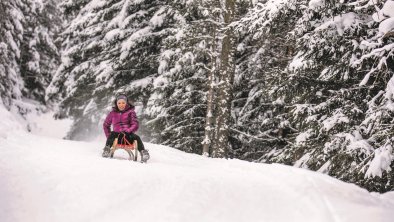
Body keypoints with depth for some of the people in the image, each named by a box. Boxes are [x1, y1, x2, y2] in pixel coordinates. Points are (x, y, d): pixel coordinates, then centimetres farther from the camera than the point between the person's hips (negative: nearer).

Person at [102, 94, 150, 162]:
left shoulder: (130, 112, 9)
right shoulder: (113, 113, 15)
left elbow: (135, 125, -1)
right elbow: (106, 125, 26)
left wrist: (128, 131, -20)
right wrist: (108, 135, 10)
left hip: (128, 135, -1)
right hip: (117, 135, 1)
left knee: (136, 137, -33)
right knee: (112, 134, -34)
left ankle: (143, 152, -46)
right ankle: (106, 150, -49)